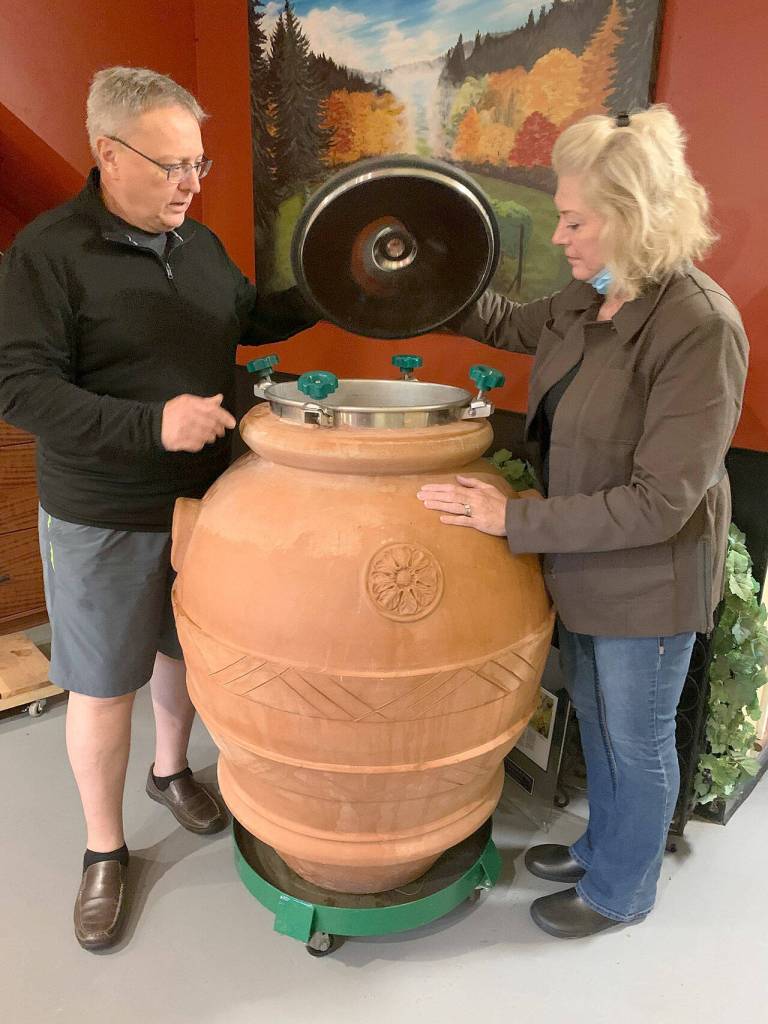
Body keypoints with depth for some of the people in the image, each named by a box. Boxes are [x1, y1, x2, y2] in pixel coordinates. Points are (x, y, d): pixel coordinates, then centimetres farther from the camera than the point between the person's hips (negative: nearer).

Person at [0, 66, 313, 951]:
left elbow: (251, 319, 20)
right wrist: (152, 423, -29)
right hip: (103, 520, -5)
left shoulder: (201, 244, 6)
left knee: (185, 650, 21)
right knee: (103, 685, 8)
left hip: (203, 499, 6)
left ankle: (171, 770, 48)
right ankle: (104, 852, 31)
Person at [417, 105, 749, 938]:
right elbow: (517, 325, 20)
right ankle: (601, 847, 52)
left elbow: (659, 502, -28)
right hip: (583, 563, 8)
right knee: (594, 721, 25)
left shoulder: (699, 328, -26)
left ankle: (620, 890, 43)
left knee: (636, 742, 16)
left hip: (646, 582, -7)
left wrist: (515, 519, -26)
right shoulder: (592, 296, -2)